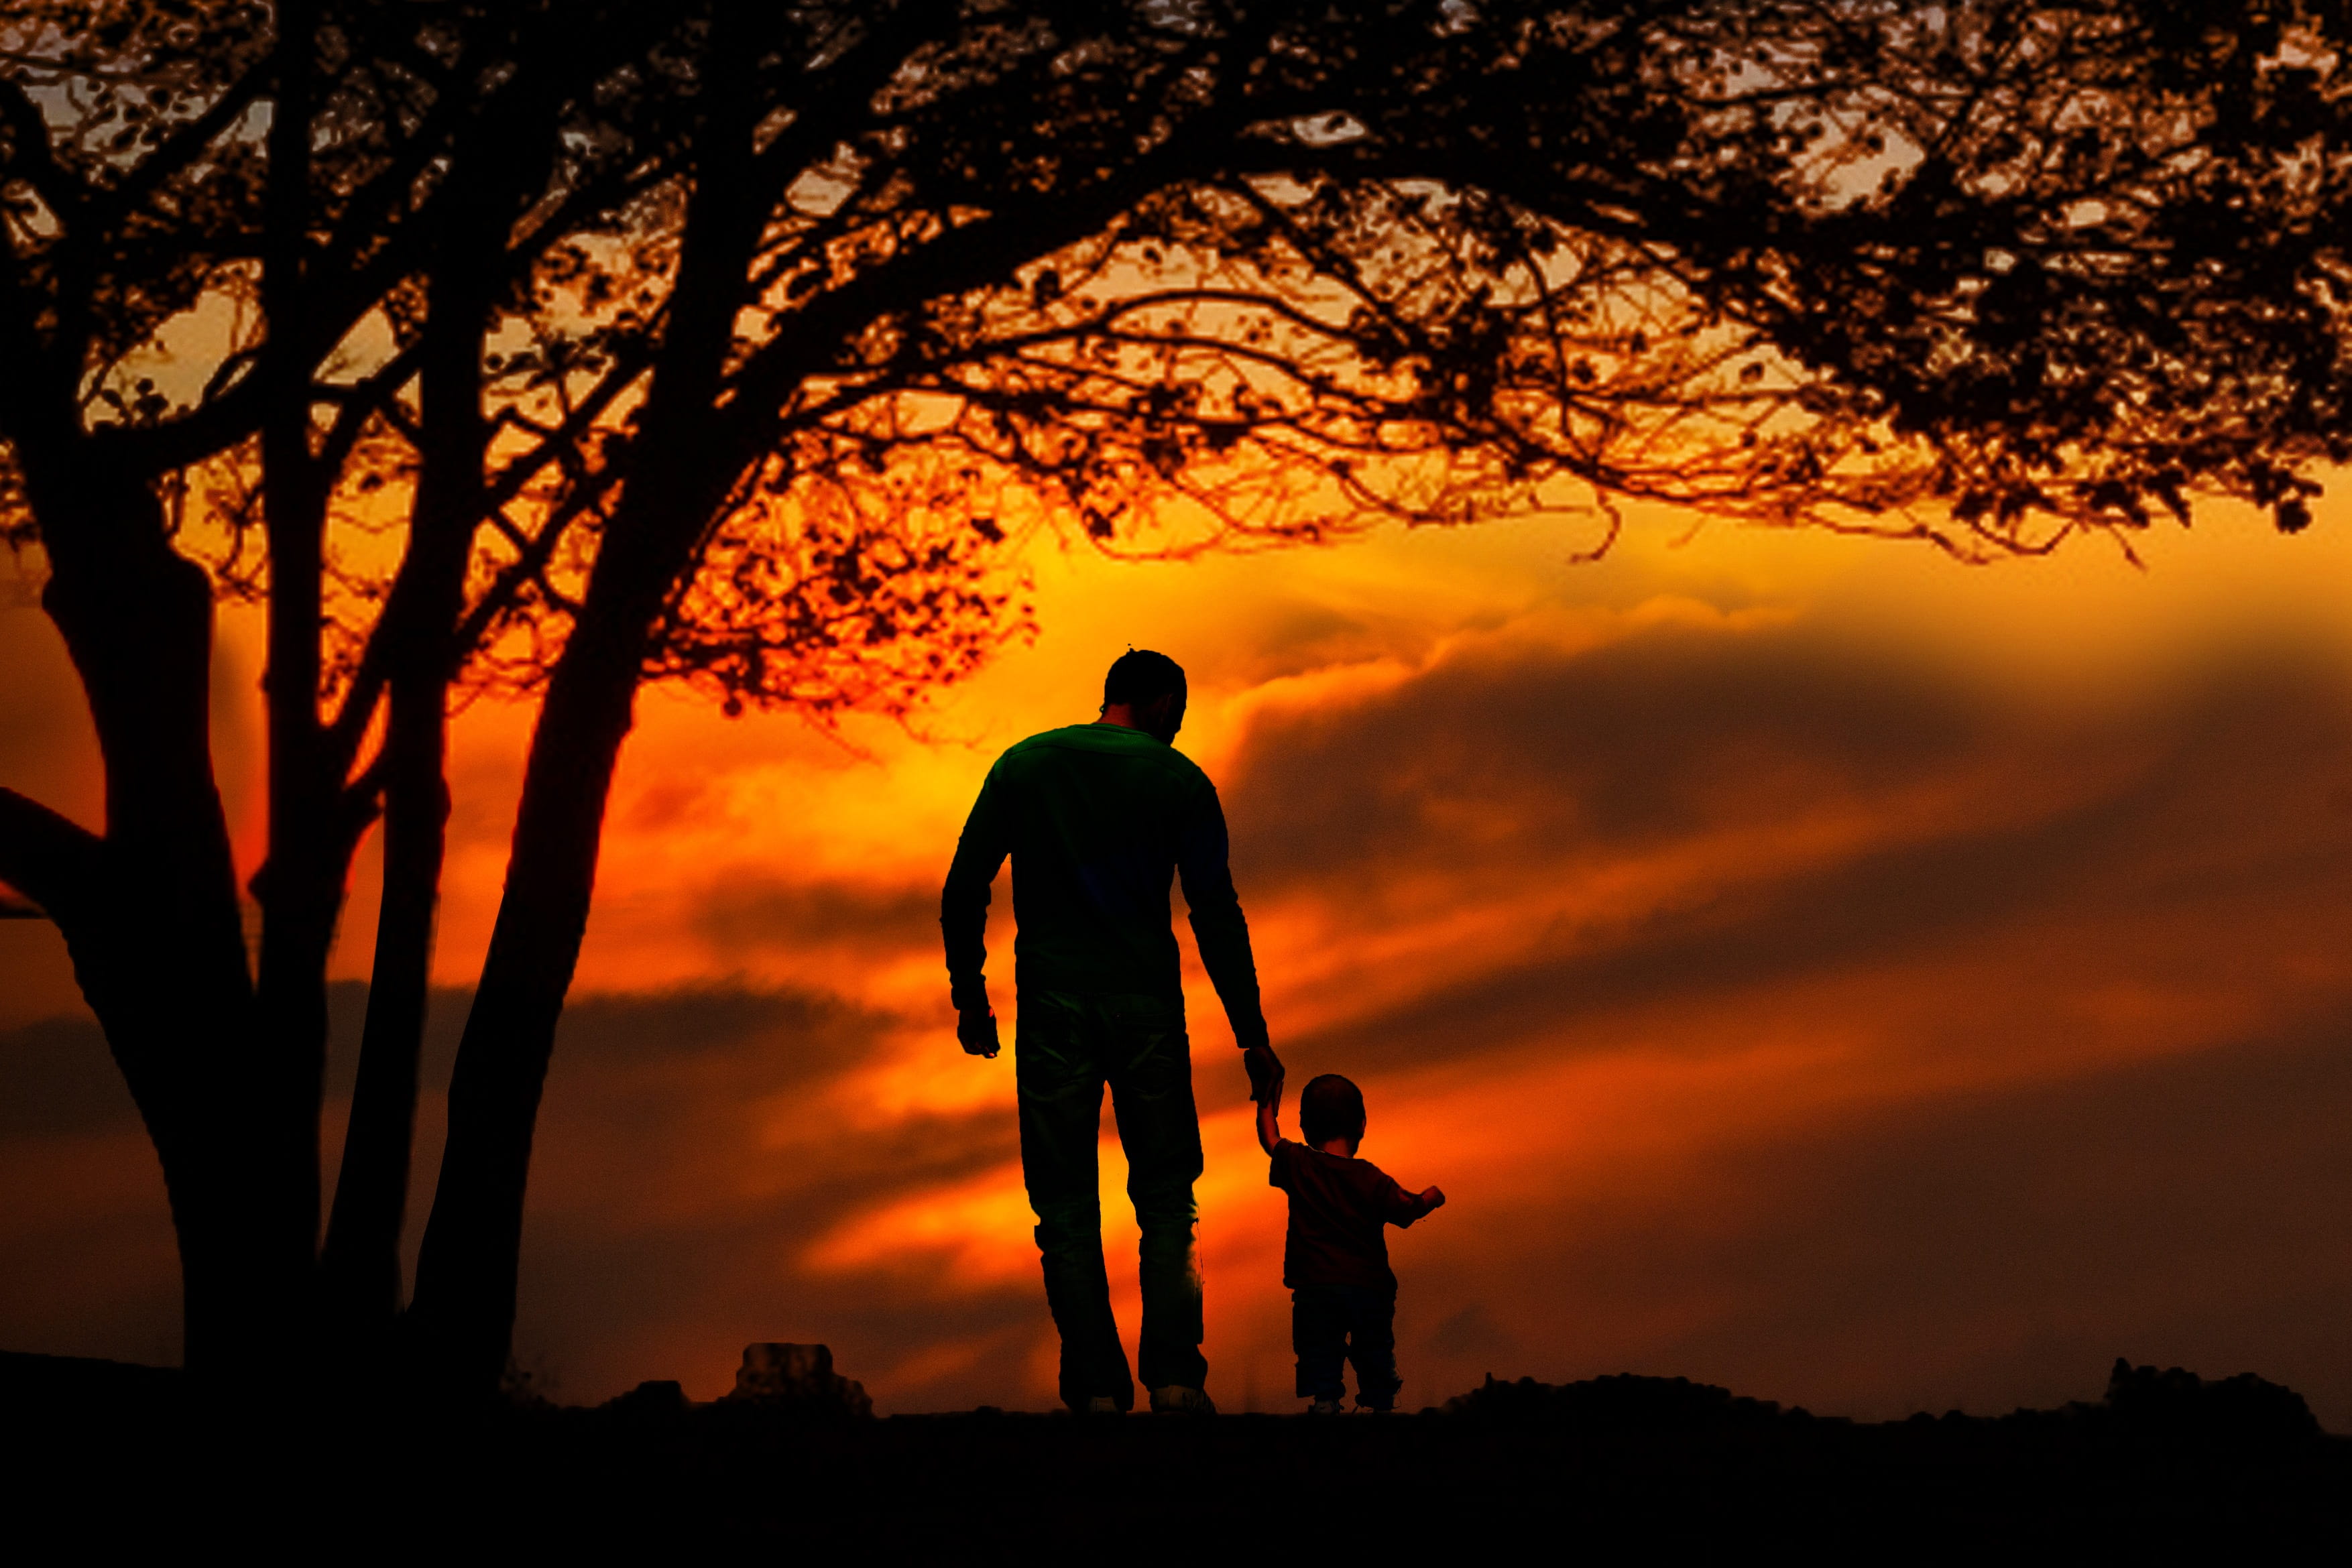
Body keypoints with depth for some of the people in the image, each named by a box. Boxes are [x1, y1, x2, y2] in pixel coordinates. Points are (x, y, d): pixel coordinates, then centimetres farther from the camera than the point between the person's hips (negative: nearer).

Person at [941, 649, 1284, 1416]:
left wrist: (970, 998, 12)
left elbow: (964, 889, 5)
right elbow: (1216, 913, 1)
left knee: (1067, 1209, 2)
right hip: (1146, 1002, -1)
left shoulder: (1023, 763, 10)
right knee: (1166, 1196, 7)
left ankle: (1098, 1390, -6)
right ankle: (1174, 1376, -7)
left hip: (1053, 1005, 1)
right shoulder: (1179, 778, 5)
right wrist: (1251, 1034, 3)